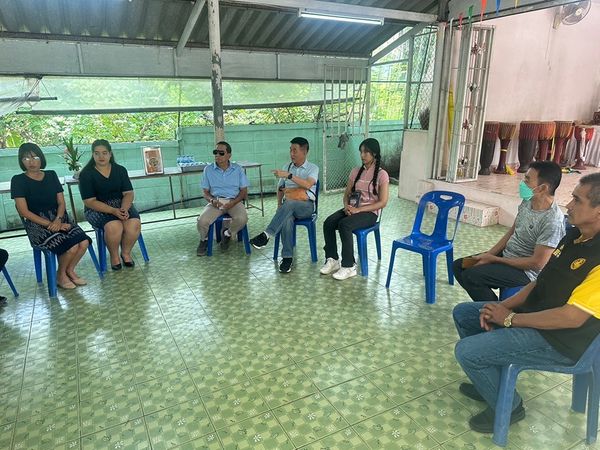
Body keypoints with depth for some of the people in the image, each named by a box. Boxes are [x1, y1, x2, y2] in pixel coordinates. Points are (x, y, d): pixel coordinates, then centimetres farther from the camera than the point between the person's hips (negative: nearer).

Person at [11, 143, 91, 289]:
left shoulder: (51, 175, 11)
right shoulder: (18, 180, -2)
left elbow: (61, 202, 8)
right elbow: (24, 211, -8)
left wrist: (58, 220, -12)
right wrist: (49, 224, -16)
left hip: (58, 218, 4)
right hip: (36, 223, -4)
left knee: (84, 242, -22)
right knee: (71, 247, -26)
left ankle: (70, 270, 6)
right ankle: (60, 275, 3)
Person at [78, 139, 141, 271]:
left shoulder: (120, 170, 5)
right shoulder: (86, 174, -5)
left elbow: (128, 193, 0)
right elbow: (90, 201, -11)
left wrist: (124, 209, -21)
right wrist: (114, 211, -22)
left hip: (122, 205, 3)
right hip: (97, 208, -3)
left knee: (134, 224, -27)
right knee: (114, 227, -33)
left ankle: (126, 252, -1)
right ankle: (114, 255, -4)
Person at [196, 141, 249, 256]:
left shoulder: (238, 169, 5)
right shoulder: (208, 169, 6)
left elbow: (244, 191, 3)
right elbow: (206, 192, 8)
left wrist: (233, 203, -15)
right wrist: (212, 200, -16)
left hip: (234, 201, 0)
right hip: (215, 202, 0)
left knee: (242, 219, -32)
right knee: (202, 221, -27)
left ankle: (227, 233, 3)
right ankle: (204, 239, 11)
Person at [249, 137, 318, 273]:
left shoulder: (313, 168, 3)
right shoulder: (287, 167, 17)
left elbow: (308, 185, -18)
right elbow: (280, 189, 24)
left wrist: (289, 175, -26)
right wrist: (279, 205, 6)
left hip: (306, 206, -3)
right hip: (288, 207, 3)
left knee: (289, 203, -38)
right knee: (287, 219, -34)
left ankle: (266, 235, -37)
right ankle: (287, 257, -31)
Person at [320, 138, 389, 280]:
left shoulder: (382, 175, -6)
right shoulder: (355, 171, 11)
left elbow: (382, 202, -11)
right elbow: (347, 194, 15)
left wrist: (359, 209, -19)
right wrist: (347, 206, -9)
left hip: (370, 212, -5)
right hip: (352, 209, 6)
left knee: (344, 225, -33)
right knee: (328, 222, -22)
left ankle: (349, 266, -23)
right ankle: (332, 260, -12)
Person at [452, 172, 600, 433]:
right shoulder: (575, 235, 4)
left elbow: (572, 318, -28)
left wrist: (510, 318, -17)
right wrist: (503, 306, -3)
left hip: (561, 341, -9)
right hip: (533, 313, 9)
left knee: (466, 351, -19)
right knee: (463, 313, 10)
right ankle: (492, 381, 25)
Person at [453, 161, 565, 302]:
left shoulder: (552, 221, -26)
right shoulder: (527, 201, -1)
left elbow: (537, 263, -24)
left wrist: (494, 259, -18)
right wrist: (488, 254, -1)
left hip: (526, 271, -9)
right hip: (506, 254, 9)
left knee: (471, 276, -26)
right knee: (458, 266, 3)